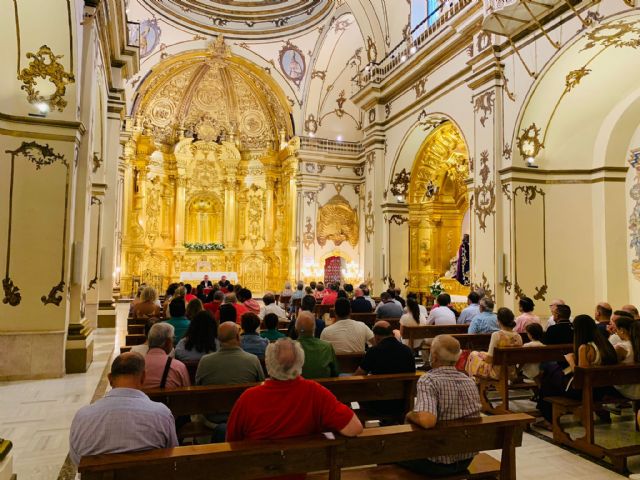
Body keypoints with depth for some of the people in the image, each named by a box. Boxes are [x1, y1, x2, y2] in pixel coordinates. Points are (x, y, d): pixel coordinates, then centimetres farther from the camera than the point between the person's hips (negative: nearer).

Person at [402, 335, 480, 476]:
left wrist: (410, 415, -16)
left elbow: (427, 421, -38)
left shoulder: (428, 380, -23)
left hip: (438, 462, -6)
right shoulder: (470, 381, -1)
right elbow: (474, 417, 12)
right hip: (466, 459, 6)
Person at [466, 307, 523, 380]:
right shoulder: (518, 337, -9)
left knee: (473, 354, 20)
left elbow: (489, 359, -21)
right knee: (483, 353, 30)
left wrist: (483, 356, 2)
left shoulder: (496, 335, -24)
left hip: (497, 372, -6)